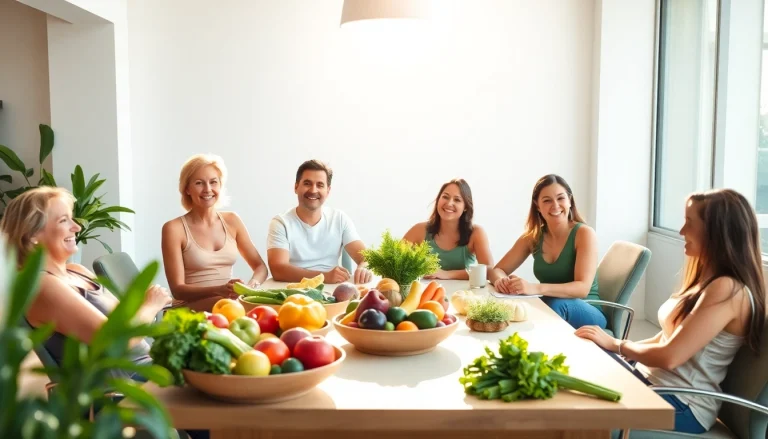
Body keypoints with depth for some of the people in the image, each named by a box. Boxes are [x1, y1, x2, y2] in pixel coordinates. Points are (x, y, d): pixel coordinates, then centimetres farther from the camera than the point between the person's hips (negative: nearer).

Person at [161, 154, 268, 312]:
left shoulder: (232, 220, 9)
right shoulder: (174, 228, -4)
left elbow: (260, 266, 11)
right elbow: (177, 289, -9)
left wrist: (252, 285, -13)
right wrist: (218, 290, -27)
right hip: (191, 309, -5)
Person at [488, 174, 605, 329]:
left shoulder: (584, 233, -11)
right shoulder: (532, 237, 3)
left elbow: (582, 288, -23)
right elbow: (497, 270, 6)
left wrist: (535, 288, -39)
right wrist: (500, 280, -21)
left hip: (588, 314, -3)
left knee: (555, 303, -36)